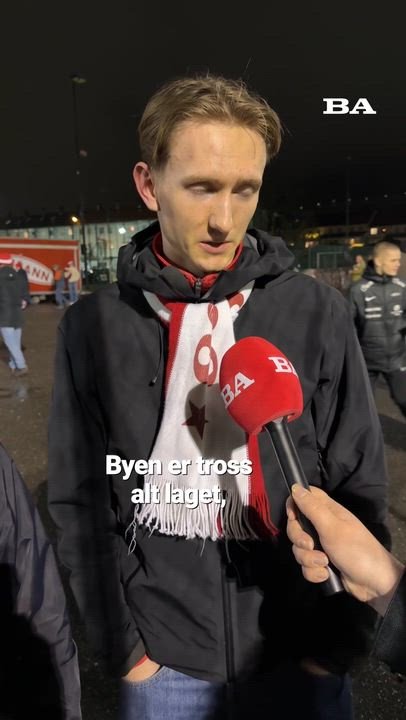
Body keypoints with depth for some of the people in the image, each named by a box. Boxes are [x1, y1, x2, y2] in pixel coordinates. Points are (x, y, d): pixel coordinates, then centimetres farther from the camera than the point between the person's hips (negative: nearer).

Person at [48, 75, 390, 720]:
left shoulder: (318, 313, -11)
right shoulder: (94, 326, -10)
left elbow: (359, 486, -5)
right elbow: (80, 500, -4)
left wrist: (339, 638, -4)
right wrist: (121, 642, -3)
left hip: (300, 657, 1)